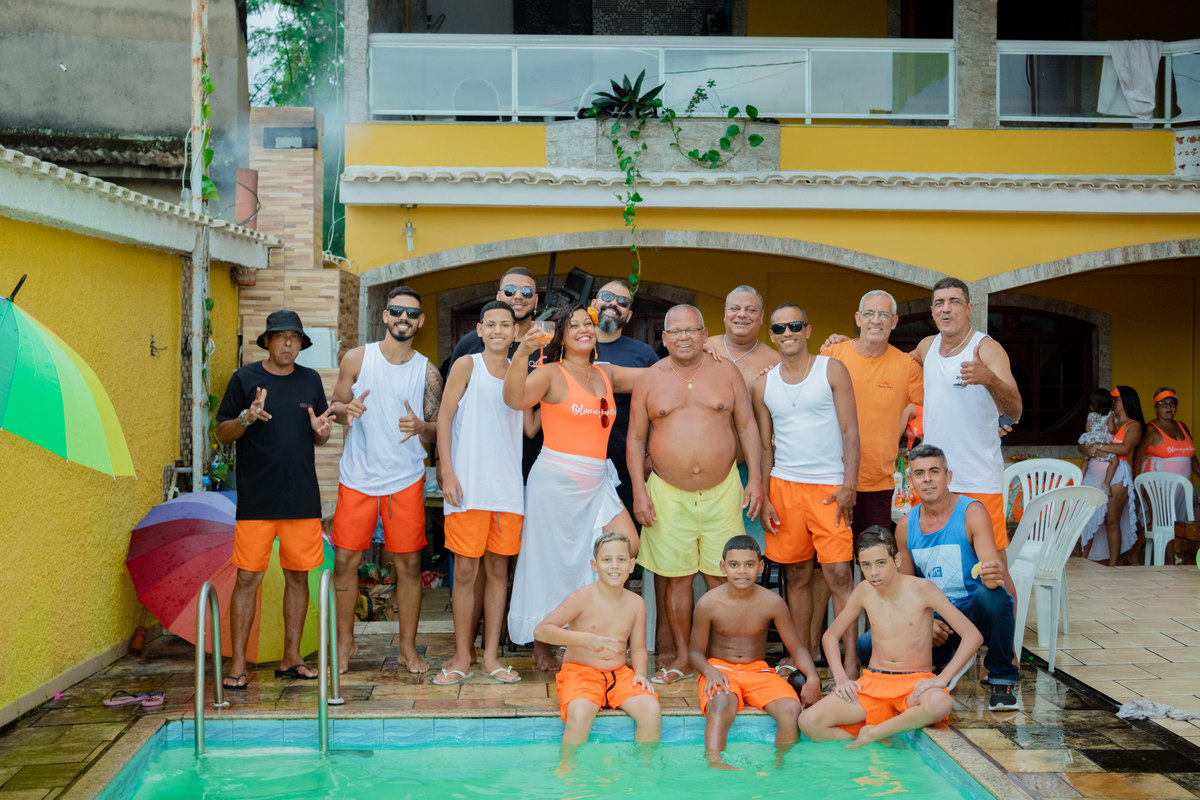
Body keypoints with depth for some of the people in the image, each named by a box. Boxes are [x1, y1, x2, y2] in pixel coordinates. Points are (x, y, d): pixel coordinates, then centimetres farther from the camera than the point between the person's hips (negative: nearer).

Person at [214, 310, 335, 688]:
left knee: (298, 575, 7)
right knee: (248, 577, -3)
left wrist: (321, 430, -7)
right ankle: (237, 664, 5)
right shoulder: (245, 378, 1)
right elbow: (222, 433, 2)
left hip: (302, 497, 3)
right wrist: (246, 418, -18)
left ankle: (291, 657, 18)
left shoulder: (310, 380, 11)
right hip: (257, 498, -3)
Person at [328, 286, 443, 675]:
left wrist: (421, 427, -19)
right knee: (345, 561, 3)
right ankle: (344, 643, 20)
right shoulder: (357, 358, 1)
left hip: (406, 481, 0)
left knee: (409, 564, 2)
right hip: (357, 478, 0)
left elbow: (436, 430, 4)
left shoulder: (428, 373, 2)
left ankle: (408, 646, 17)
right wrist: (347, 409, -16)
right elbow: (336, 405, 8)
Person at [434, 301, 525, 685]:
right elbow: (444, 418, -1)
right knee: (466, 571, -1)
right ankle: (462, 656, 11)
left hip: (508, 486, 4)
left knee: (498, 569, 7)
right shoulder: (467, 365, 2)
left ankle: (491, 655, 15)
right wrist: (447, 473, -9)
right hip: (469, 484, -4)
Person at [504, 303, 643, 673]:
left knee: (627, 545, -7)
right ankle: (541, 646, 17)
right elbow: (515, 399, -20)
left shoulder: (606, 374, 14)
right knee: (551, 560, 2)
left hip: (597, 482, 6)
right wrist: (520, 355, -34)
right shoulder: (552, 374, -4)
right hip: (555, 478, -6)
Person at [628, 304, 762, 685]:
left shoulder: (726, 372, 5)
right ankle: (681, 657, 17)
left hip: (722, 490, 0)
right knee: (677, 578, 5)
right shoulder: (649, 380, 4)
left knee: (721, 576, 2)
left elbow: (747, 426, 7)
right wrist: (639, 491, -2)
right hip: (668, 493, 0)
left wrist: (755, 478, -1)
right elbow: (636, 439, 6)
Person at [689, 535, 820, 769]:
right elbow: (696, 652, 0)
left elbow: (796, 648, 1)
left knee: (791, 709, -27)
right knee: (721, 705, -37)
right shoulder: (708, 604, -10)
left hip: (757, 670, 2)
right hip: (720, 668, -2)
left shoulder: (772, 602, -6)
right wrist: (710, 671, -23)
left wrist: (812, 678, -18)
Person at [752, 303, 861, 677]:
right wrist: (764, 497, 5)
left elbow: (850, 430, -1)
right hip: (783, 486, 3)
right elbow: (765, 445, 13)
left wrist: (849, 485, -10)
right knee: (796, 575, 8)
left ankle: (851, 659, -3)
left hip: (829, 487, -3)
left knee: (838, 572, -8)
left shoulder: (832, 370, 3)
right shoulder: (763, 384, 11)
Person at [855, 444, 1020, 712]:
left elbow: (993, 567, -21)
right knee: (867, 646, -17)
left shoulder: (971, 512, -10)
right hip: (933, 619, 4)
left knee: (991, 595, -39)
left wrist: (993, 576, -46)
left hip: (973, 612, -3)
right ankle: (943, 663, 10)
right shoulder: (906, 526, 3)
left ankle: (1002, 681, -13)